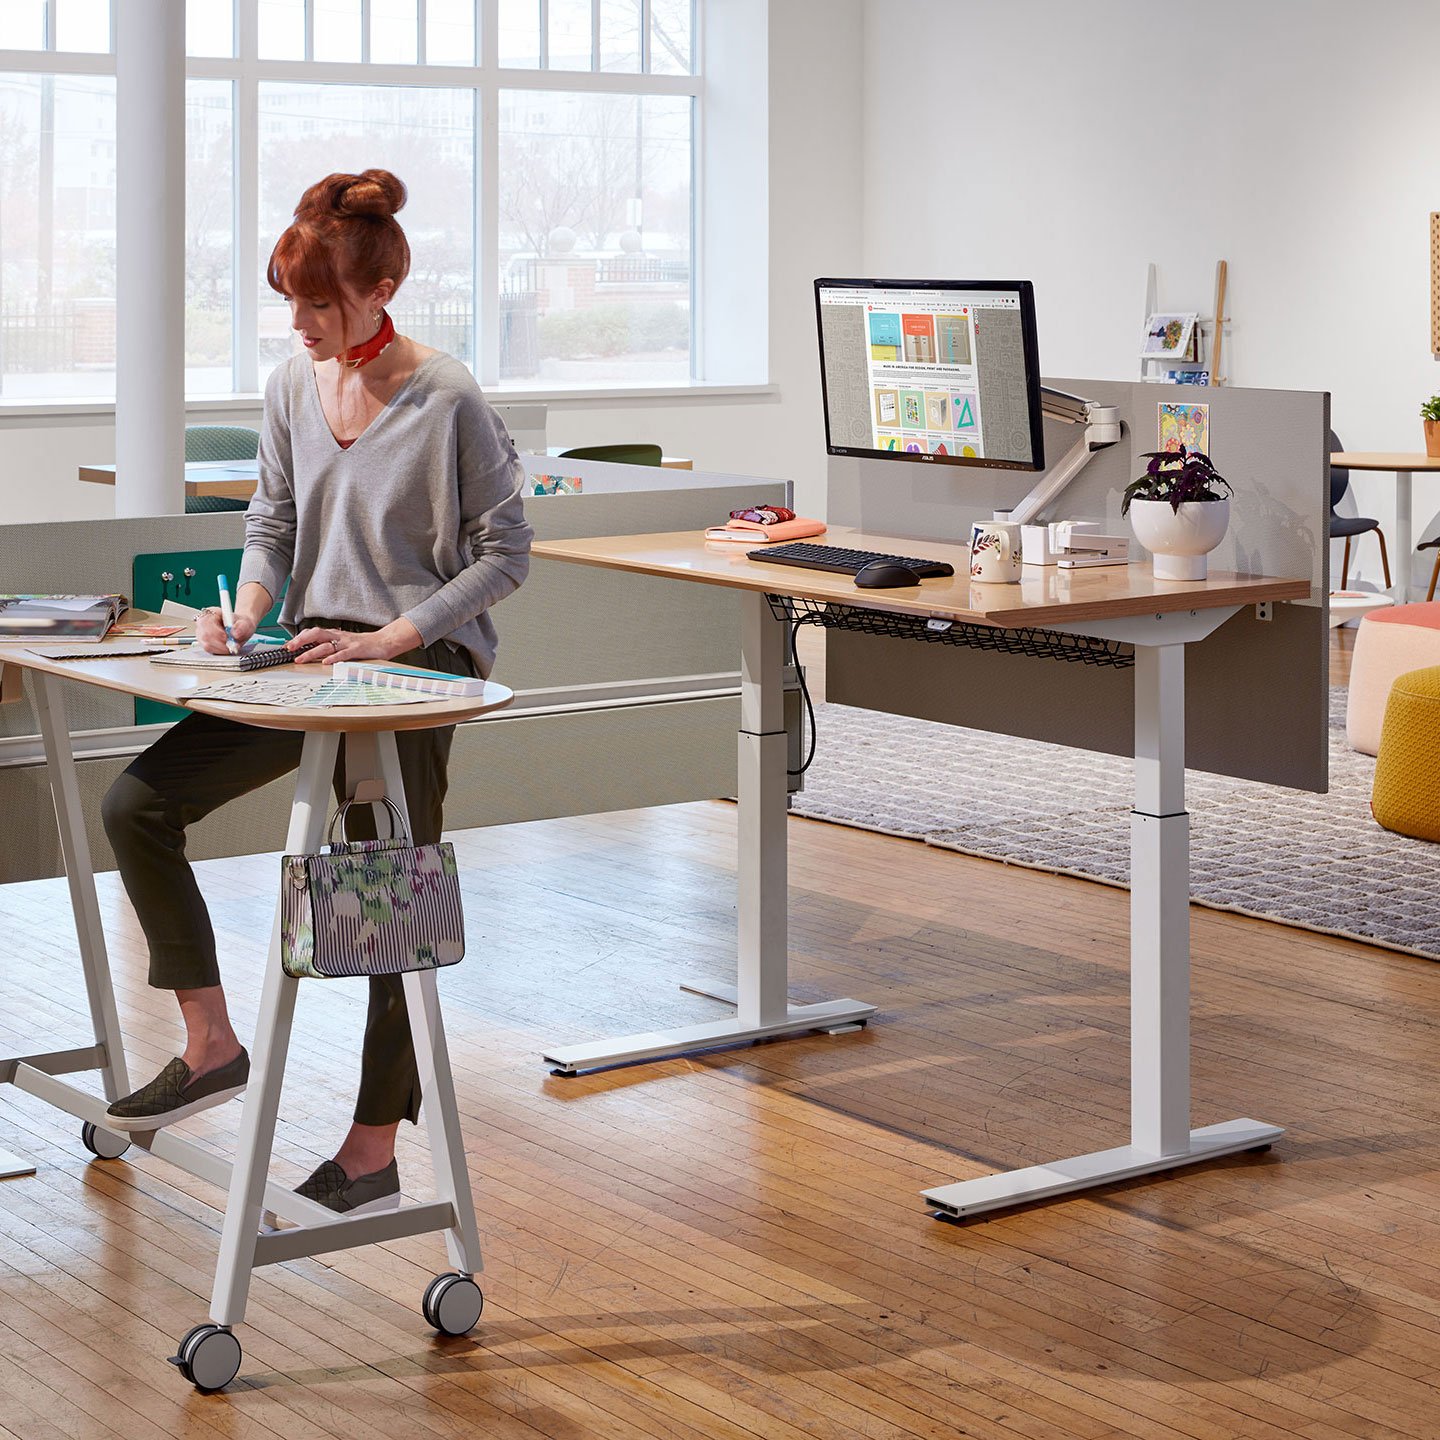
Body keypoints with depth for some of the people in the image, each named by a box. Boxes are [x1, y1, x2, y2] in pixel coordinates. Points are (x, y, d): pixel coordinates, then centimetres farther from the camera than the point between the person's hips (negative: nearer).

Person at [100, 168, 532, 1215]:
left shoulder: (448, 400, -12)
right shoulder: (293, 386, 7)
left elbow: (506, 551, -9)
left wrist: (392, 637, -17)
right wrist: (247, 608, -5)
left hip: (418, 663, -6)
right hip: (311, 655, 7)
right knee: (136, 804, -7)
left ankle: (373, 1155, 9)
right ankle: (212, 1044, 4)